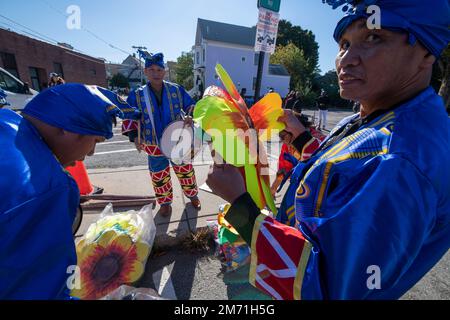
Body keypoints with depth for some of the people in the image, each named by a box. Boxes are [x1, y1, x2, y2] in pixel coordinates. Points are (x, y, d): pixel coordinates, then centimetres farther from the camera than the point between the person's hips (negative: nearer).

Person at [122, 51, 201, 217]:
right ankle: (165, 202, 37)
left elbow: (191, 106, 6)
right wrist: (134, 137, -15)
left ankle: (192, 194, 39)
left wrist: (191, 117, -16)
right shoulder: (137, 95, -5)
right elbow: (129, 118, 0)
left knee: (185, 170, 14)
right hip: (154, 146, 0)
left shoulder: (177, 90, -3)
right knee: (159, 176, 13)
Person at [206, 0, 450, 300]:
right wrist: (301, 137, 0)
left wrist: (238, 201, -34)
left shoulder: (400, 165, -38)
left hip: (309, 289, -7)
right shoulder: (372, 121, -6)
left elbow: (323, 287, -34)